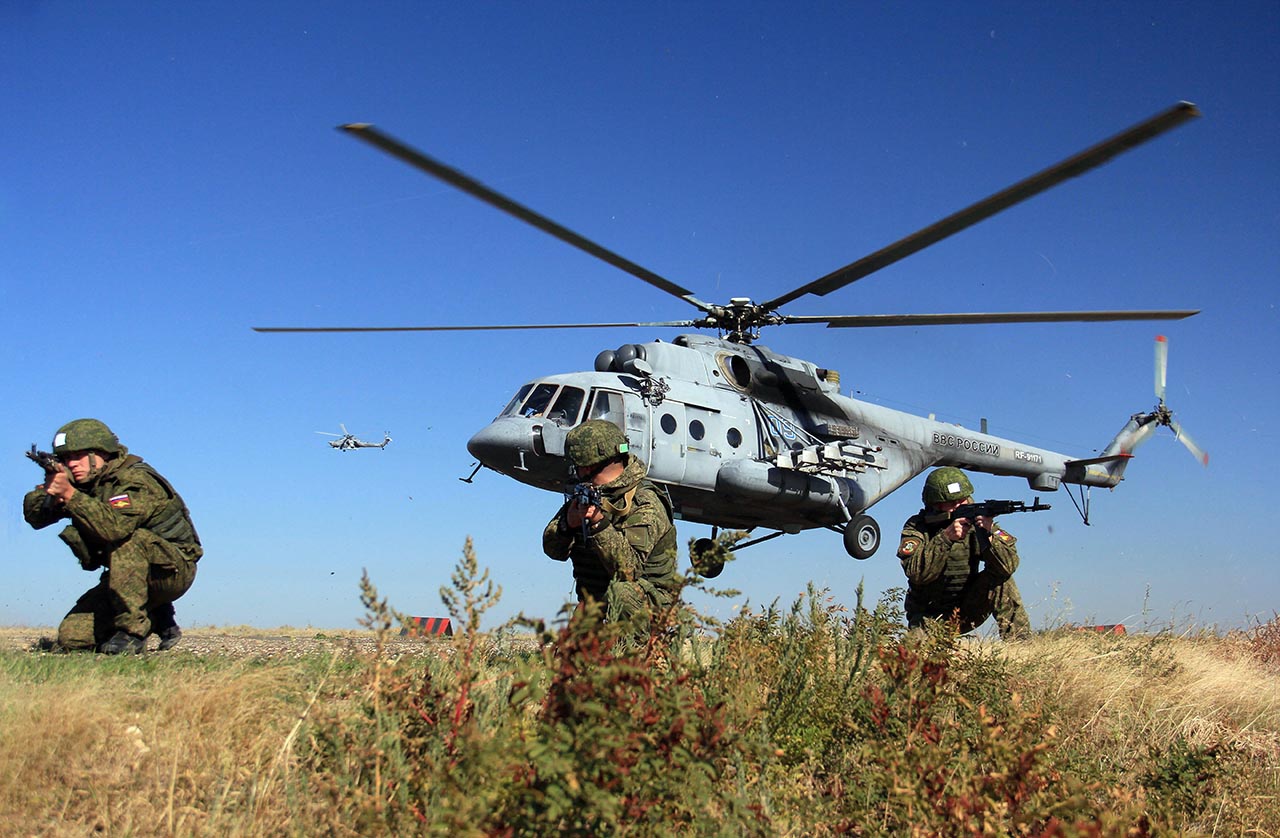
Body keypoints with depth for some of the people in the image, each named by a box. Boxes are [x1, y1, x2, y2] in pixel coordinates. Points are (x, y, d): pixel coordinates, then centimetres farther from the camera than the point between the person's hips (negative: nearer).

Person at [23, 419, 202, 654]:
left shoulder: (136, 480, -21)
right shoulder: (83, 482, 3)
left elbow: (114, 526, -40)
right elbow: (34, 516, -4)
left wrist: (70, 494, -40)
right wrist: (50, 491, -24)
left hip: (173, 570, -8)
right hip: (127, 575, 8)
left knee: (125, 540, -36)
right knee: (72, 638, -4)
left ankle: (133, 630, -26)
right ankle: (156, 620, 14)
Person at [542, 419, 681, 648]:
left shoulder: (644, 506, -21)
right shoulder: (585, 495, 2)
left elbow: (627, 569, -33)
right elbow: (553, 549, -2)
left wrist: (600, 524, -42)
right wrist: (569, 523, -22)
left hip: (649, 600, -6)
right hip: (594, 602, 6)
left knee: (621, 592, -37)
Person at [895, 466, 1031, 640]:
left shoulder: (977, 521, -7)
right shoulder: (916, 527, -11)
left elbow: (1009, 565, -17)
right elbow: (916, 573, -27)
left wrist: (990, 532, -33)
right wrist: (945, 538, -35)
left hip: (967, 612, 3)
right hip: (930, 618, -3)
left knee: (1001, 578, -20)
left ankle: (1019, 641, -12)